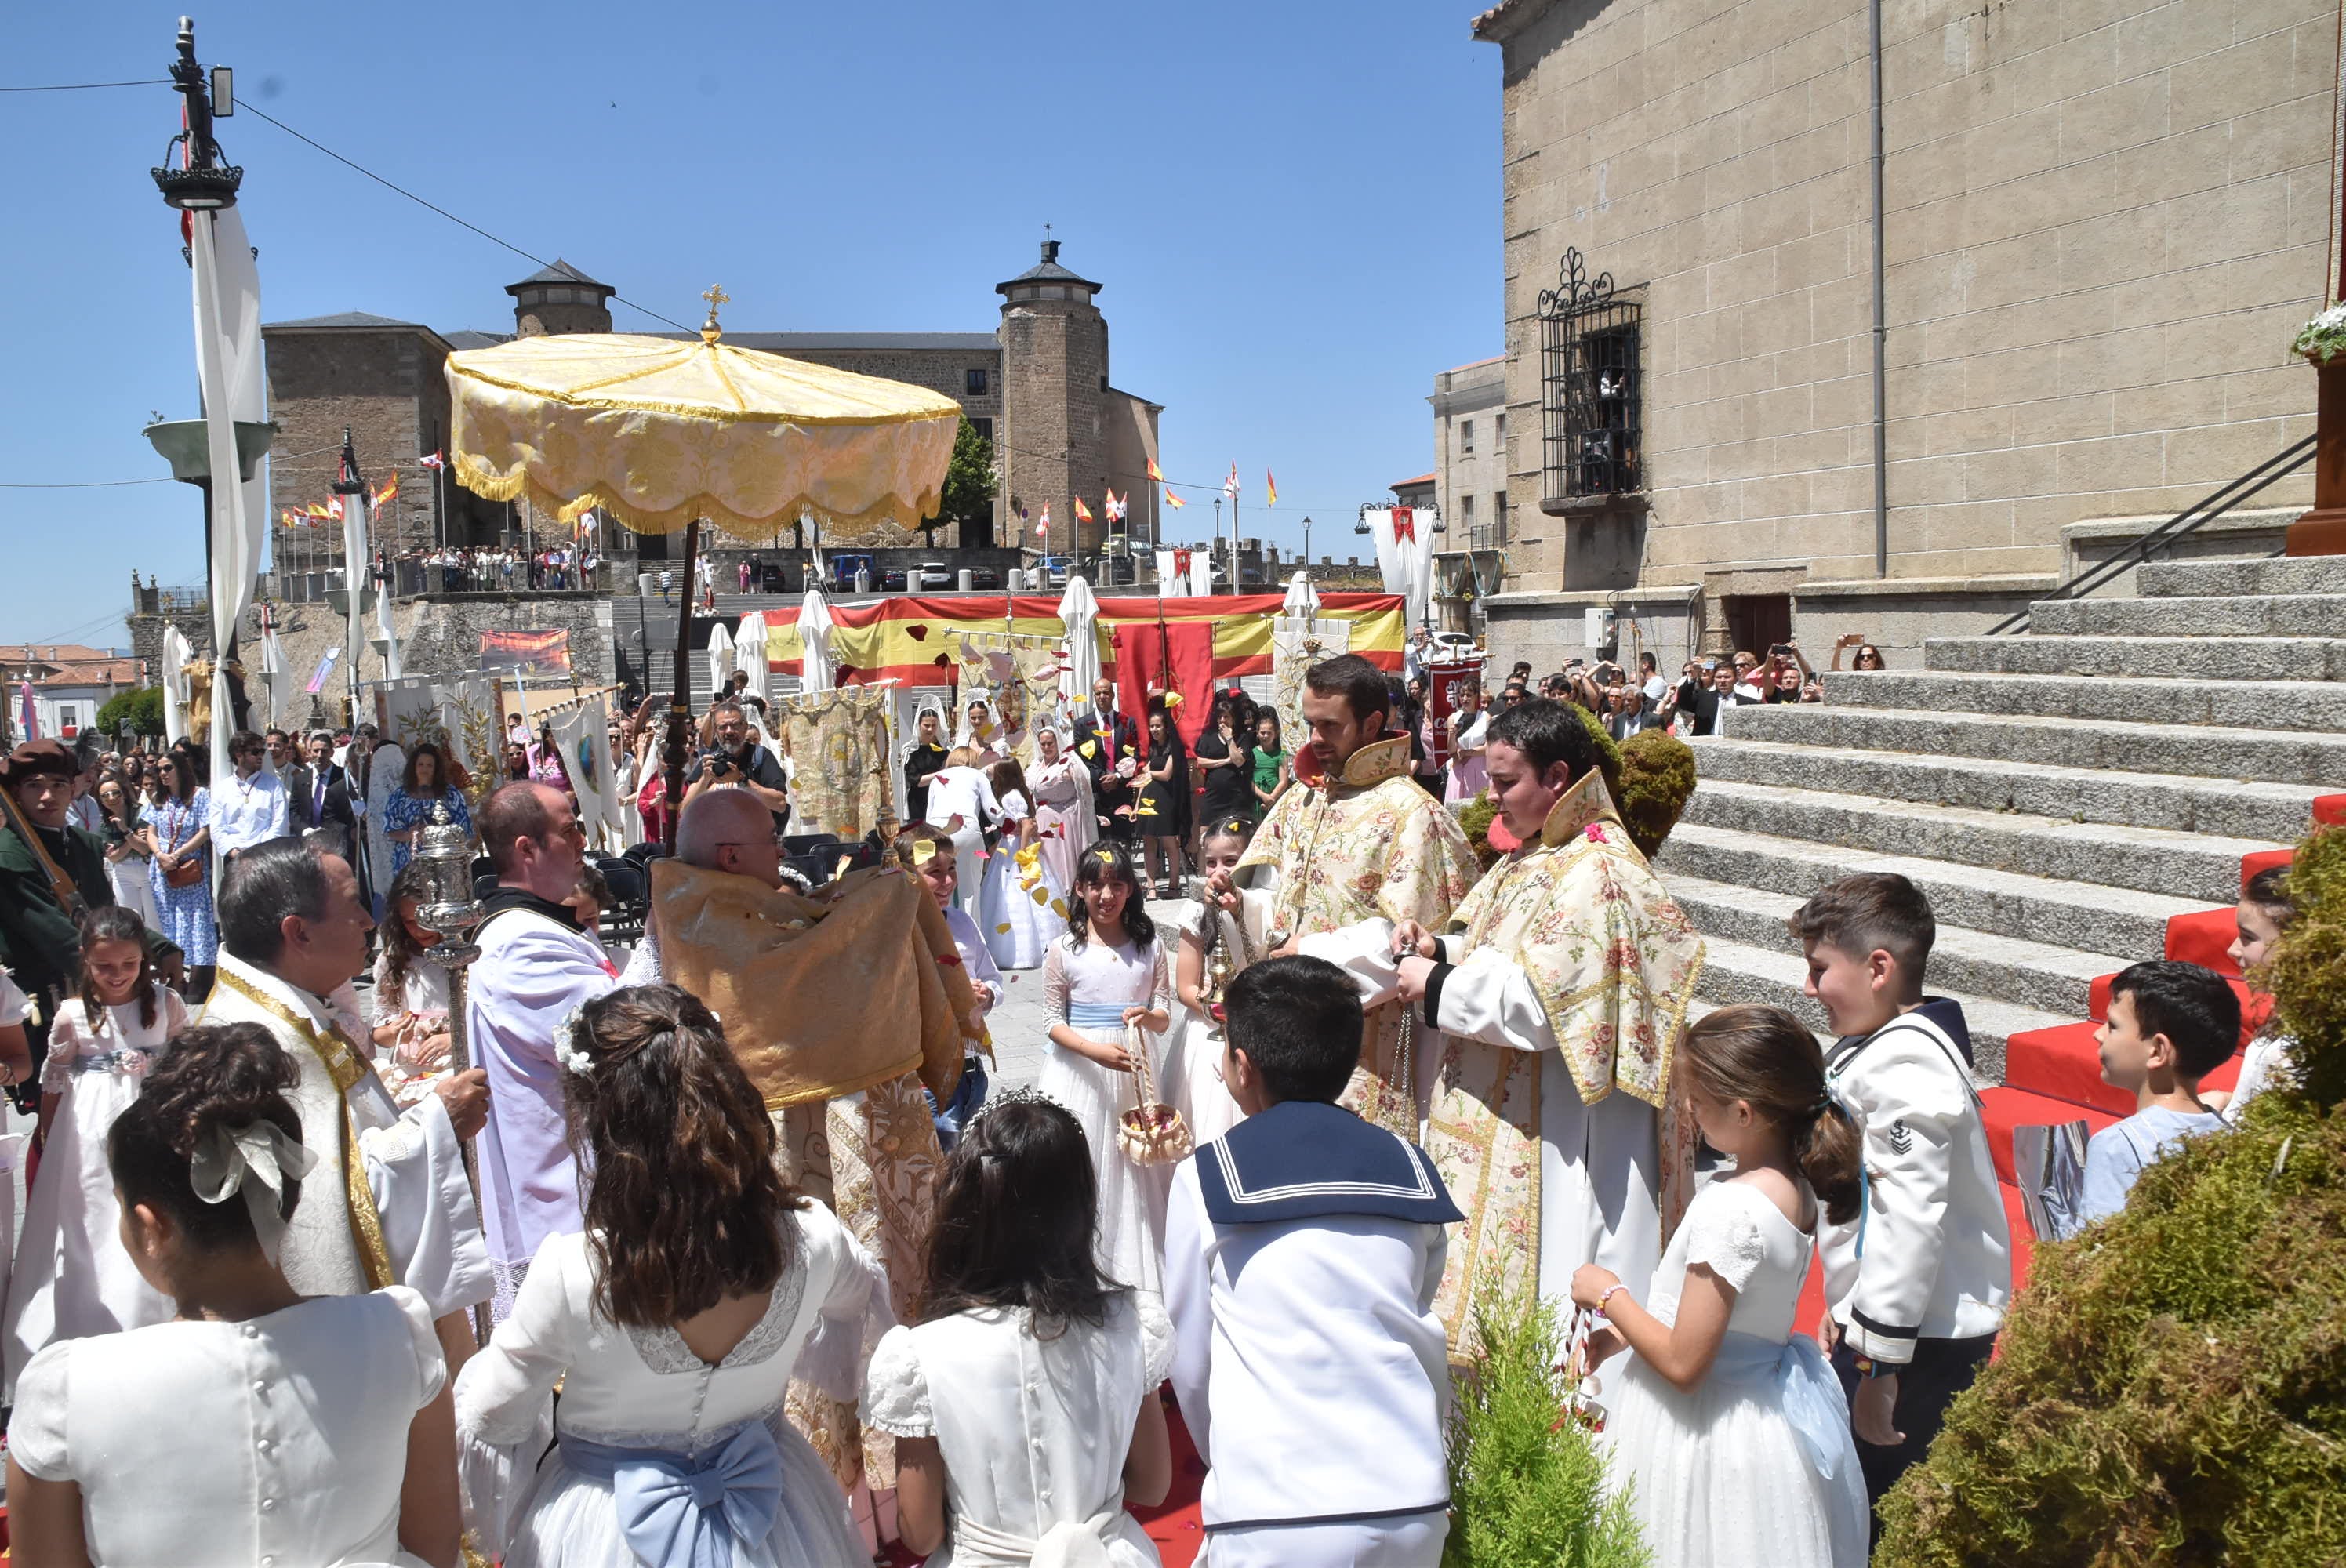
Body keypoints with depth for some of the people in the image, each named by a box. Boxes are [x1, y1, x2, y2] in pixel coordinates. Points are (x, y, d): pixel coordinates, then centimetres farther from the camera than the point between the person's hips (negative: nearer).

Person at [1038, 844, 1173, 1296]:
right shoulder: (1065, 950, -3)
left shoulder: (1148, 946, 4)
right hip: (1077, 1068, -2)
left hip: (1132, 1067, 2)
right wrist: (1097, 1051, -18)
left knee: (1130, 1167, 5)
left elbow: (1165, 1016, 6)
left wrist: (1148, 1017, -18)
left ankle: (1130, 1267, 18)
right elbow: (1054, 1022, -3)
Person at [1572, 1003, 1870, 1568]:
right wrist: (1628, 1330, 10)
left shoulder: (1728, 1209, -26)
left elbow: (1682, 1364, -22)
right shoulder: (1798, 1188, 0)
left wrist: (1611, 1295, -9)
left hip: (1702, 1433, -9)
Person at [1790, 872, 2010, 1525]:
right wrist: (1848, 1306, 25)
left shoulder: (1905, 1065, -22)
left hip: (1922, 1340, -10)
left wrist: (1879, 1359, -26)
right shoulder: (1876, 1048, 12)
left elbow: (1912, 1217, -27)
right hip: (1881, 1314, 10)